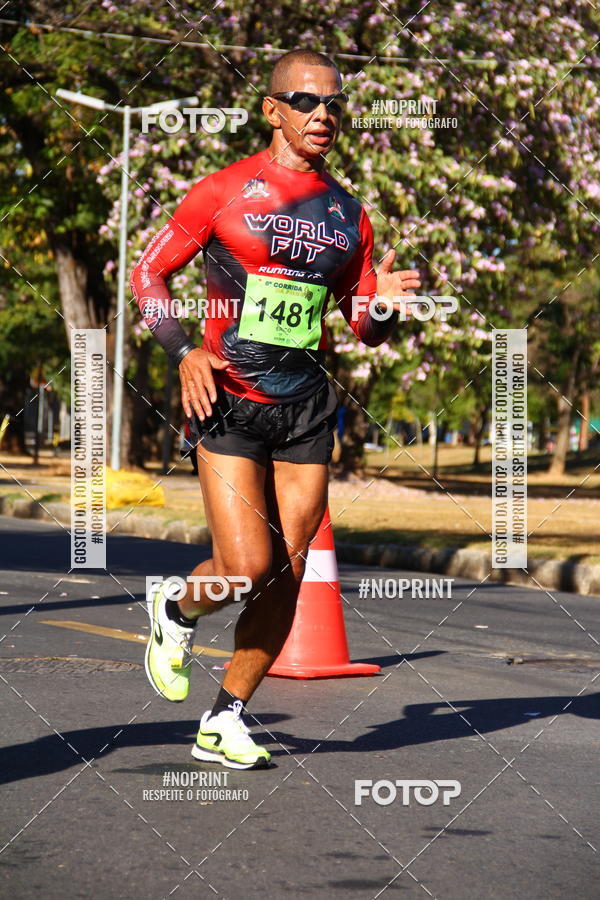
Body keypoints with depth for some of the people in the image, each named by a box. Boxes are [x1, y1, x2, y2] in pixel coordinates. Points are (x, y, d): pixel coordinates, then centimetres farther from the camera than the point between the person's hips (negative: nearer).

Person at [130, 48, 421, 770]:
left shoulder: (349, 215, 12)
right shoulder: (224, 191, -1)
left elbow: (365, 330, 18)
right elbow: (148, 272, 4)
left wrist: (382, 306, -6)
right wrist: (183, 351, -11)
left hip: (306, 409, 4)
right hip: (228, 403, -4)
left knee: (287, 573, 1)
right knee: (247, 565, -15)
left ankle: (225, 721, 15)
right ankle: (176, 611, 19)